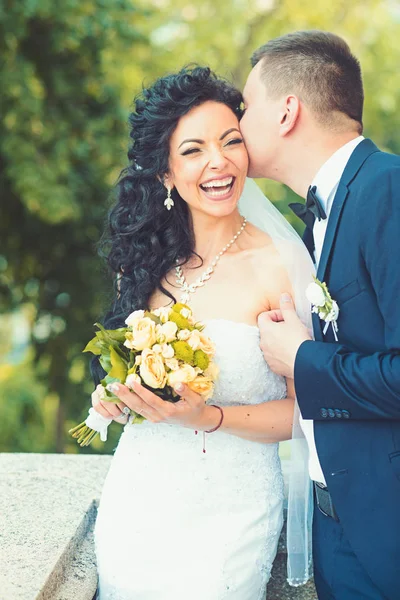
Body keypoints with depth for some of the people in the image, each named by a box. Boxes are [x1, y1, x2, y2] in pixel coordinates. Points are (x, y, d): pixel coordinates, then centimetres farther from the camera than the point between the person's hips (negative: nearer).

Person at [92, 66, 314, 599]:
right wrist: (116, 399, -5)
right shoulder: (145, 260, 1)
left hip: (227, 517, -4)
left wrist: (209, 417, -24)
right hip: (135, 507, 4)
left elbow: (307, 411, -11)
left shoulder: (281, 262, -13)